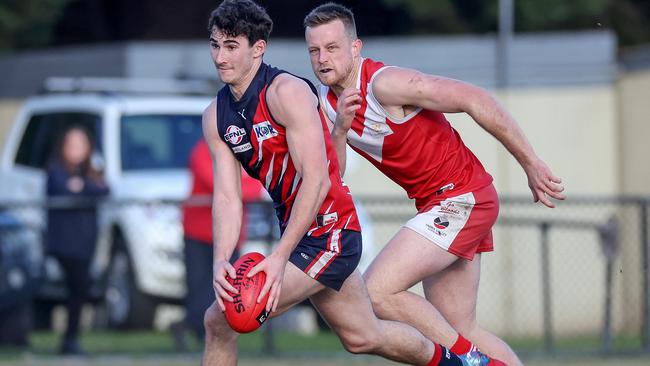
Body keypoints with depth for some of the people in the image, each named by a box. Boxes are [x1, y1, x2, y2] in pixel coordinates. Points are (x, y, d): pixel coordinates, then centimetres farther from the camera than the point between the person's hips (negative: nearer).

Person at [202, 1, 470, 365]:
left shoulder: (288, 92, -18)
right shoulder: (216, 117, 4)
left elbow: (316, 179, -24)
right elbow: (227, 197, -1)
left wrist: (279, 258, -31)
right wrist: (221, 261, -20)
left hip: (329, 230, -8)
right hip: (297, 234, 8)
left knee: (220, 320, -17)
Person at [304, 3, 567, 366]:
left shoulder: (384, 83, -20)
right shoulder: (327, 102, 4)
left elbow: (474, 99, -21)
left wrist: (532, 165, -19)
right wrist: (340, 130, -18)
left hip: (464, 196, -9)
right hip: (434, 205, 9)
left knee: (377, 292, -17)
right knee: (459, 329, 11)